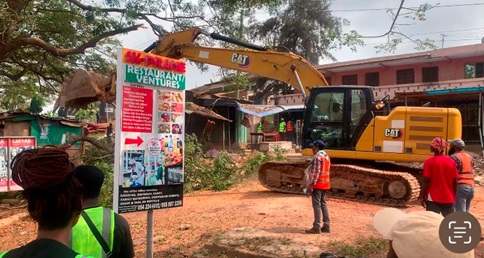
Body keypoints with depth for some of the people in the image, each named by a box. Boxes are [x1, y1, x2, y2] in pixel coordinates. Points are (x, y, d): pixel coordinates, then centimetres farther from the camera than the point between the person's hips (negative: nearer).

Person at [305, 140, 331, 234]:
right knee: (323, 204, 13)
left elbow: (316, 172, -21)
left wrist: (311, 184, -20)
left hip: (317, 184, -9)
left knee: (317, 205, -5)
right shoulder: (326, 156, 14)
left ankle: (316, 227, -2)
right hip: (325, 184, 9)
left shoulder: (317, 157, -15)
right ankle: (326, 226, 16)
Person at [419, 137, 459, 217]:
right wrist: (454, 196, 16)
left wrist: (422, 196, -2)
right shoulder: (451, 162, 2)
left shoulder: (429, 162, -9)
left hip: (433, 198, -3)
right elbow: (455, 182, 4)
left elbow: (426, 181, -11)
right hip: (448, 199, 4)